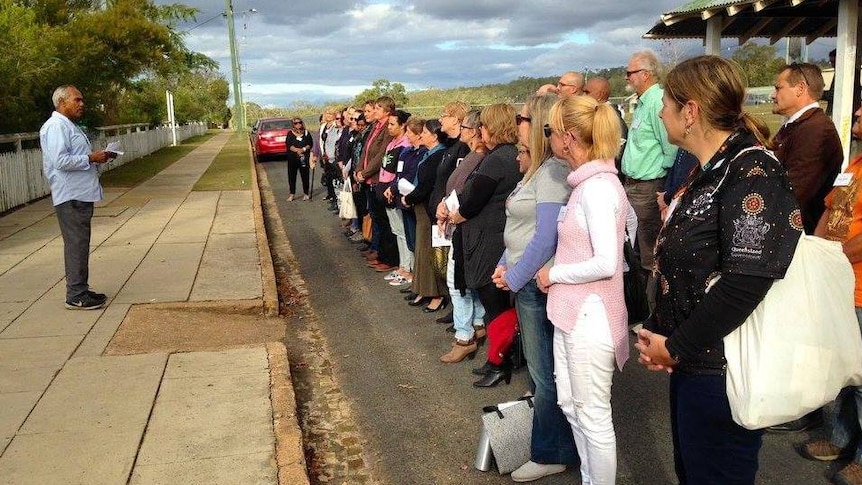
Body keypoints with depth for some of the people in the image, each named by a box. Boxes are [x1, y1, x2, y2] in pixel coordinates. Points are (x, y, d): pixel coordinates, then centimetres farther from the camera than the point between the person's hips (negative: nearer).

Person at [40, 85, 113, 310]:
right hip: (70, 197, -11)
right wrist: (90, 158, -16)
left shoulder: (69, 126, 20)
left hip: (82, 194, 11)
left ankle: (81, 289, 22)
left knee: (80, 244, 14)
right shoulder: (56, 126, -14)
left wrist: (97, 156, 10)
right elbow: (60, 161, -24)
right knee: (76, 244, -7)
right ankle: (75, 296, -3)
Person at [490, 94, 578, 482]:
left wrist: (514, 277, -15)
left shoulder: (552, 170, -18)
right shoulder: (537, 168, 12)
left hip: (537, 284, -10)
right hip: (526, 281, 10)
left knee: (545, 373, 3)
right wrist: (505, 266, 5)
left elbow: (547, 237, -23)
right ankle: (549, 444, 36)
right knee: (538, 367, 20)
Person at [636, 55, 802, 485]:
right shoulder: (709, 171, 10)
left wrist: (676, 348, -18)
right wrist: (658, 333, 2)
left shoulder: (752, 172, -19)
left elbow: (746, 282, -27)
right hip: (692, 362, 9)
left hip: (721, 370, -9)